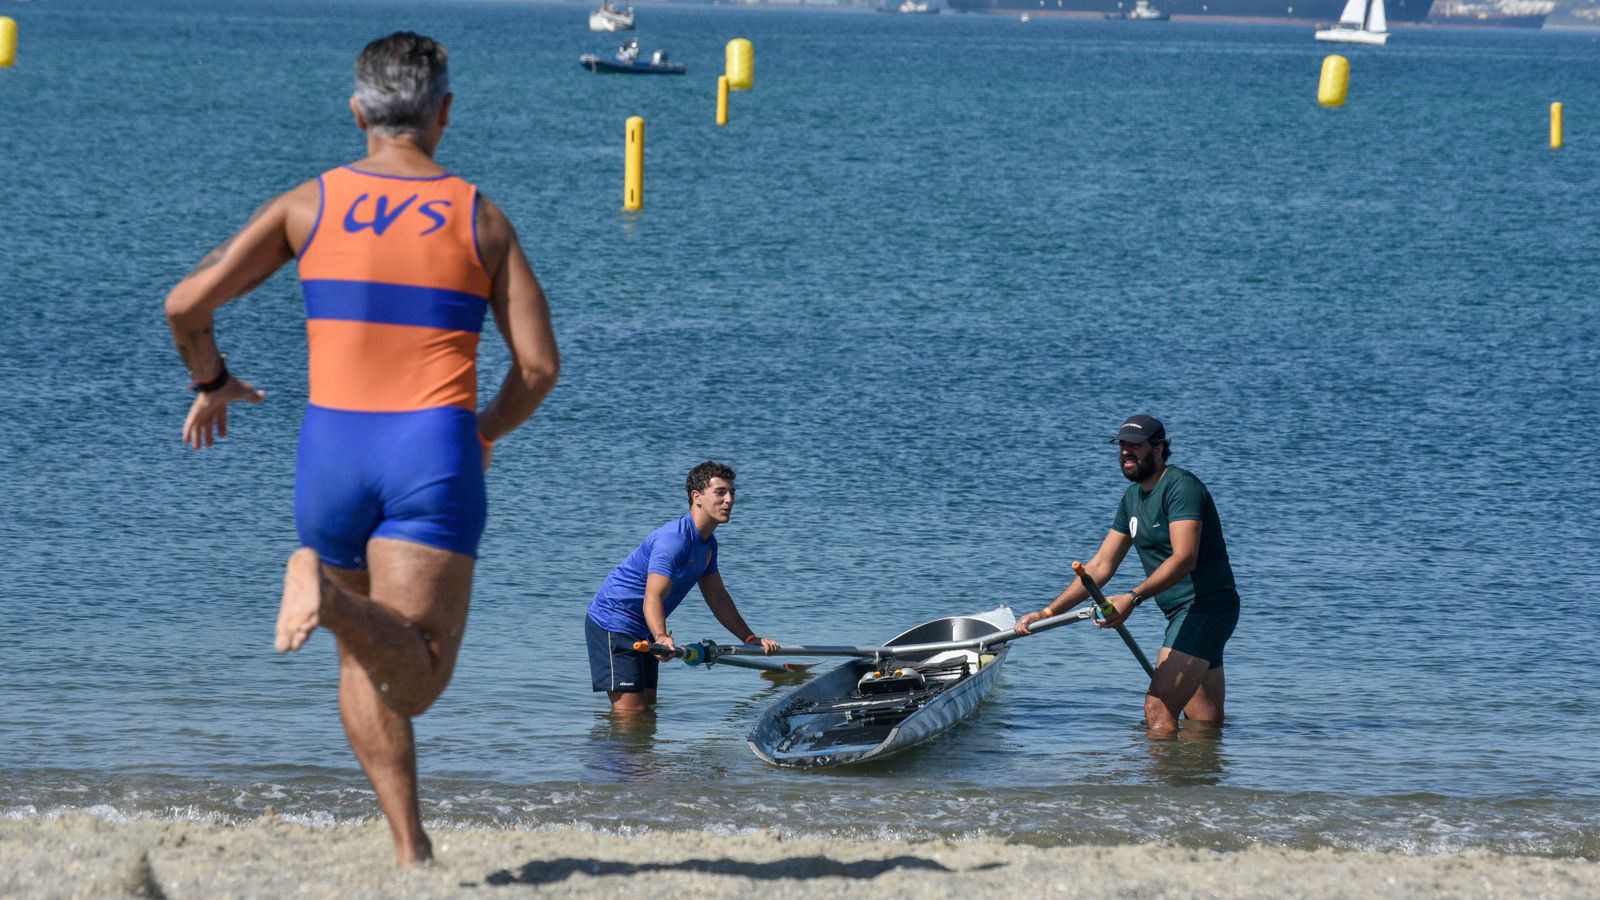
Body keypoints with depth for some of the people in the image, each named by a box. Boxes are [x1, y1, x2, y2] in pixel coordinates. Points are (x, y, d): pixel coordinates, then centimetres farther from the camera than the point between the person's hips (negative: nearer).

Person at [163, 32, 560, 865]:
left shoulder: (308, 205, 6)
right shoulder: (480, 219, 5)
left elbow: (187, 303, -1)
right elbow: (539, 364, 2)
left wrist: (211, 383, 18)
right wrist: (485, 434, 21)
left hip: (332, 449, 2)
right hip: (435, 452, -2)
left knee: (364, 664, 19)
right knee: (415, 681, -10)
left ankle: (410, 847, 10)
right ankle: (325, 591, -40)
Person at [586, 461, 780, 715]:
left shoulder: (708, 544, 7)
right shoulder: (673, 539, -25)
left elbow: (717, 598, 17)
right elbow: (653, 596, -36)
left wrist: (751, 639, 15)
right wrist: (661, 637, -53)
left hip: (641, 628, 10)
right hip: (613, 620, -10)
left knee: (648, 709, 11)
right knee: (631, 711, -17)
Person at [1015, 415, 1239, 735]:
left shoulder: (1181, 486, -14)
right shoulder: (1133, 497, 15)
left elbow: (1185, 558, -27)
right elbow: (1101, 566, 16)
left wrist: (1133, 598, -37)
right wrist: (1047, 612, 8)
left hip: (1206, 607, -10)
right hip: (1182, 613, 10)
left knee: (1158, 710, -18)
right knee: (1207, 725, 13)